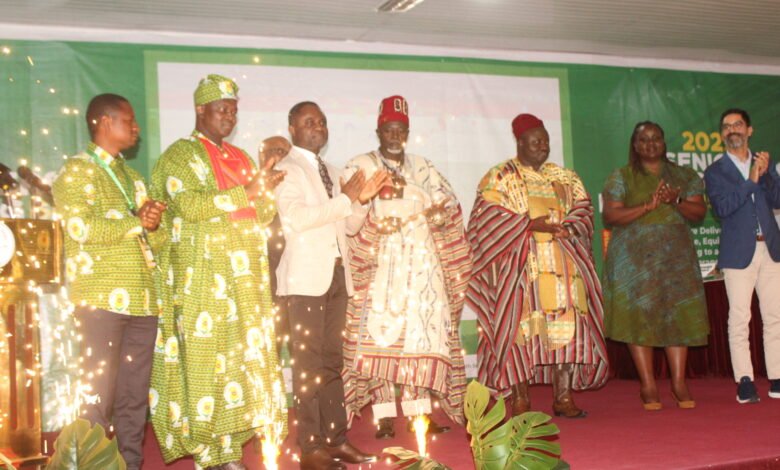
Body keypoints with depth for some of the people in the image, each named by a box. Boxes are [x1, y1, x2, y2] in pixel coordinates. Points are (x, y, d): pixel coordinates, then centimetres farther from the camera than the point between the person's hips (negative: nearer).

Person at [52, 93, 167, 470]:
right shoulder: (77, 170, 0)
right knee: (99, 394, -5)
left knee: (135, 394, 7)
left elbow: (158, 237, 17)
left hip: (142, 298, 7)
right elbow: (81, 227, -15)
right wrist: (136, 222, -7)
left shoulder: (132, 177, 22)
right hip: (102, 297, -6)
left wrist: (153, 225, -5)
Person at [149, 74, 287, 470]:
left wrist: (263, 189, -5)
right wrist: (244, 192, -19)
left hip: (245, 274, 7)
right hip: (203, 274, -7)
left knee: (242, 355, 5)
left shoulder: (239, 157, 19)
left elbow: (265, 214, 16)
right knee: (206, 358, -6)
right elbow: (188, 205, -17)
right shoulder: (180, 153, -1)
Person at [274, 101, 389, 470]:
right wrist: (345, 198, -16)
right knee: (308, 363, -5)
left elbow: (350, 226, 19)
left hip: (337, 274, 7)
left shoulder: (332, 173, 19)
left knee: (332, 361, 10)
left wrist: (362, 200, 1)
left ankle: (336, 439, 16)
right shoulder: (286, 170, -3)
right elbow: (296, 218, -19)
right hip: (305, 277, -7)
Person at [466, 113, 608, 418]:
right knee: (520, 326, -8)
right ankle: (520, 400, -2)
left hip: (562, 264, 4)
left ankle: (563, 396, 1)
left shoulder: (565, 177, 19)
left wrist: (567, 227, -11)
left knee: (566, 326, -3)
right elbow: (489, 217, -8)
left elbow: (583, 210, 12)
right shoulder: (499, 178, 4)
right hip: (520, 265, -4)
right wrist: (531, 224, -17)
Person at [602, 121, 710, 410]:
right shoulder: (621, 177, 5)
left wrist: (676, 201, -13)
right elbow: (609, 216, -6)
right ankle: (648, 386, 1)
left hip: (676, 256, 2)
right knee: (639, 315, -5)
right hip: (635, 257, -2)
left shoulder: (684, 176, 13)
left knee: (677, 315, -2)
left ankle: (679, 383, 5)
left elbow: (699, 213, 6)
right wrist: (648, 206, -16)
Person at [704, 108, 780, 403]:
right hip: (738, 253, -3)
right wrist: (750, 181, -15)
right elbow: (722, 208, -11)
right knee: (739, 319, -3)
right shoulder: (715, 172, 3)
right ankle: (745, 381, 2)